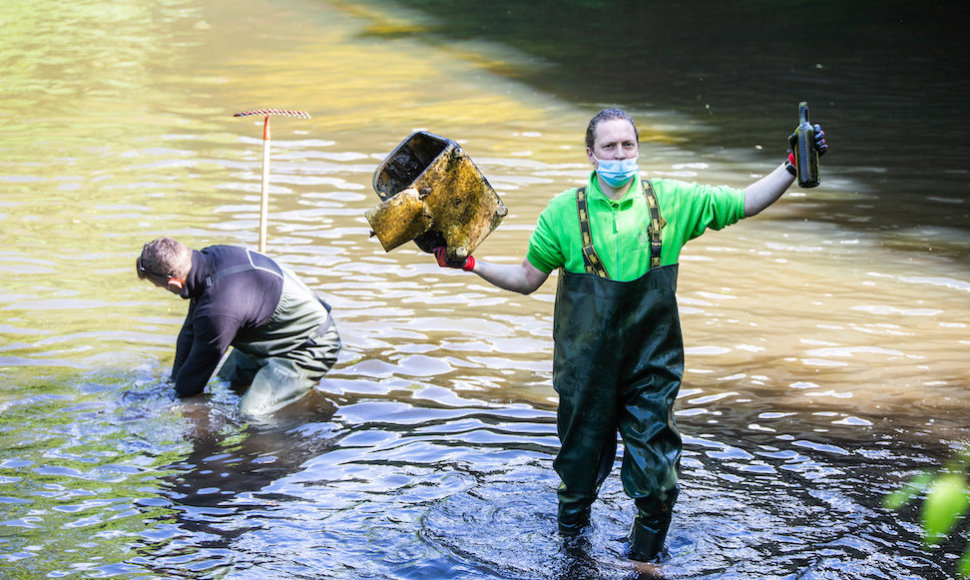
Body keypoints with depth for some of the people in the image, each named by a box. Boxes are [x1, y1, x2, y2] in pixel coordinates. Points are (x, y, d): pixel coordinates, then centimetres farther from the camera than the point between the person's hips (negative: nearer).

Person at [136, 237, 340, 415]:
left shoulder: (219, 310, -37)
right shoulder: (211, 257, -9)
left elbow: (199, 366, -19)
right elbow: (190, 332, 5)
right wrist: (175, 383, 11)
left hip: (309, 348, -10)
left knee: (251, 413, -20)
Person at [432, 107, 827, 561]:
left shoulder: (672, 201, 0)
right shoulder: (564, 211, -2)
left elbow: (747, 202, 6)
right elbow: (527, 278, 7)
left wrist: (792, 166, -4)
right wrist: (471, 264, -4)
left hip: (651, 370, 0)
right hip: (586, 371, 0)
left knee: (654, 482, 0)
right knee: (580, 470, 12)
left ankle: (644, 558, 24)